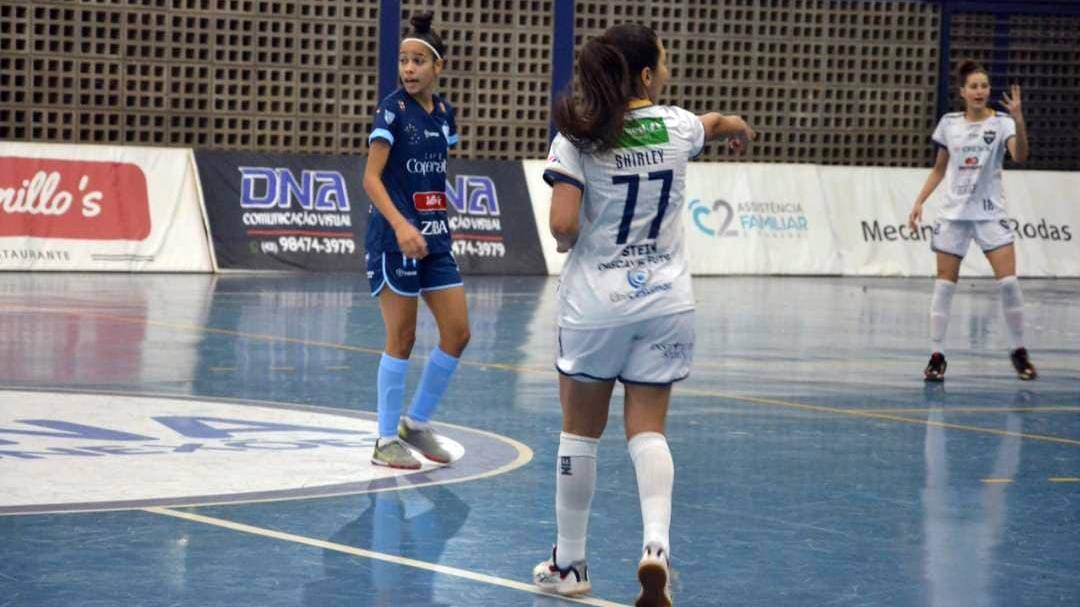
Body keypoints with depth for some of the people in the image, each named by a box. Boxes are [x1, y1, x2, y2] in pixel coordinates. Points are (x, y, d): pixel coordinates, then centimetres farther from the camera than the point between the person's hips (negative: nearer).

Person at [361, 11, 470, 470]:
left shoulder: (443, 112, 8)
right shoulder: (392, 109, -11)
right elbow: (371, 178, -16)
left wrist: (437, 220, 15)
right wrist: (401, 225, -28)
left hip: (434, 235, 7)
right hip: (395, 238, -7)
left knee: (457, 333, 4)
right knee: (402, 338, -3)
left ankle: (417, 423, 20)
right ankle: (386, 441, 7)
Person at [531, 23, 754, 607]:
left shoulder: (578, 136, -11)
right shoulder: (677, 125, 0)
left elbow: (563, 227, -18)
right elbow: (714, 123, 26)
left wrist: (567, 243, 6)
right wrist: (738, 126, 49)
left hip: (594, 301, -2)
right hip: (665, 301, 2)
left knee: (580, 432, 11)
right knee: (648, 431, 6)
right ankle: (655, 543, -18)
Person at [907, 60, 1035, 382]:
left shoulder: (1001, 123, -4)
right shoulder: (948, 123, 5)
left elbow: (1020, 156, -23)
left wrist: (1018, 120, -37)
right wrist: (920, 201, 7)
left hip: (990, 213, -2)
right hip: (953, 213, 2)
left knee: (1008, 281, -10)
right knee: (944, 284, 0)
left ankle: (1018, 351, 4)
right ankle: (937, 355, 6)